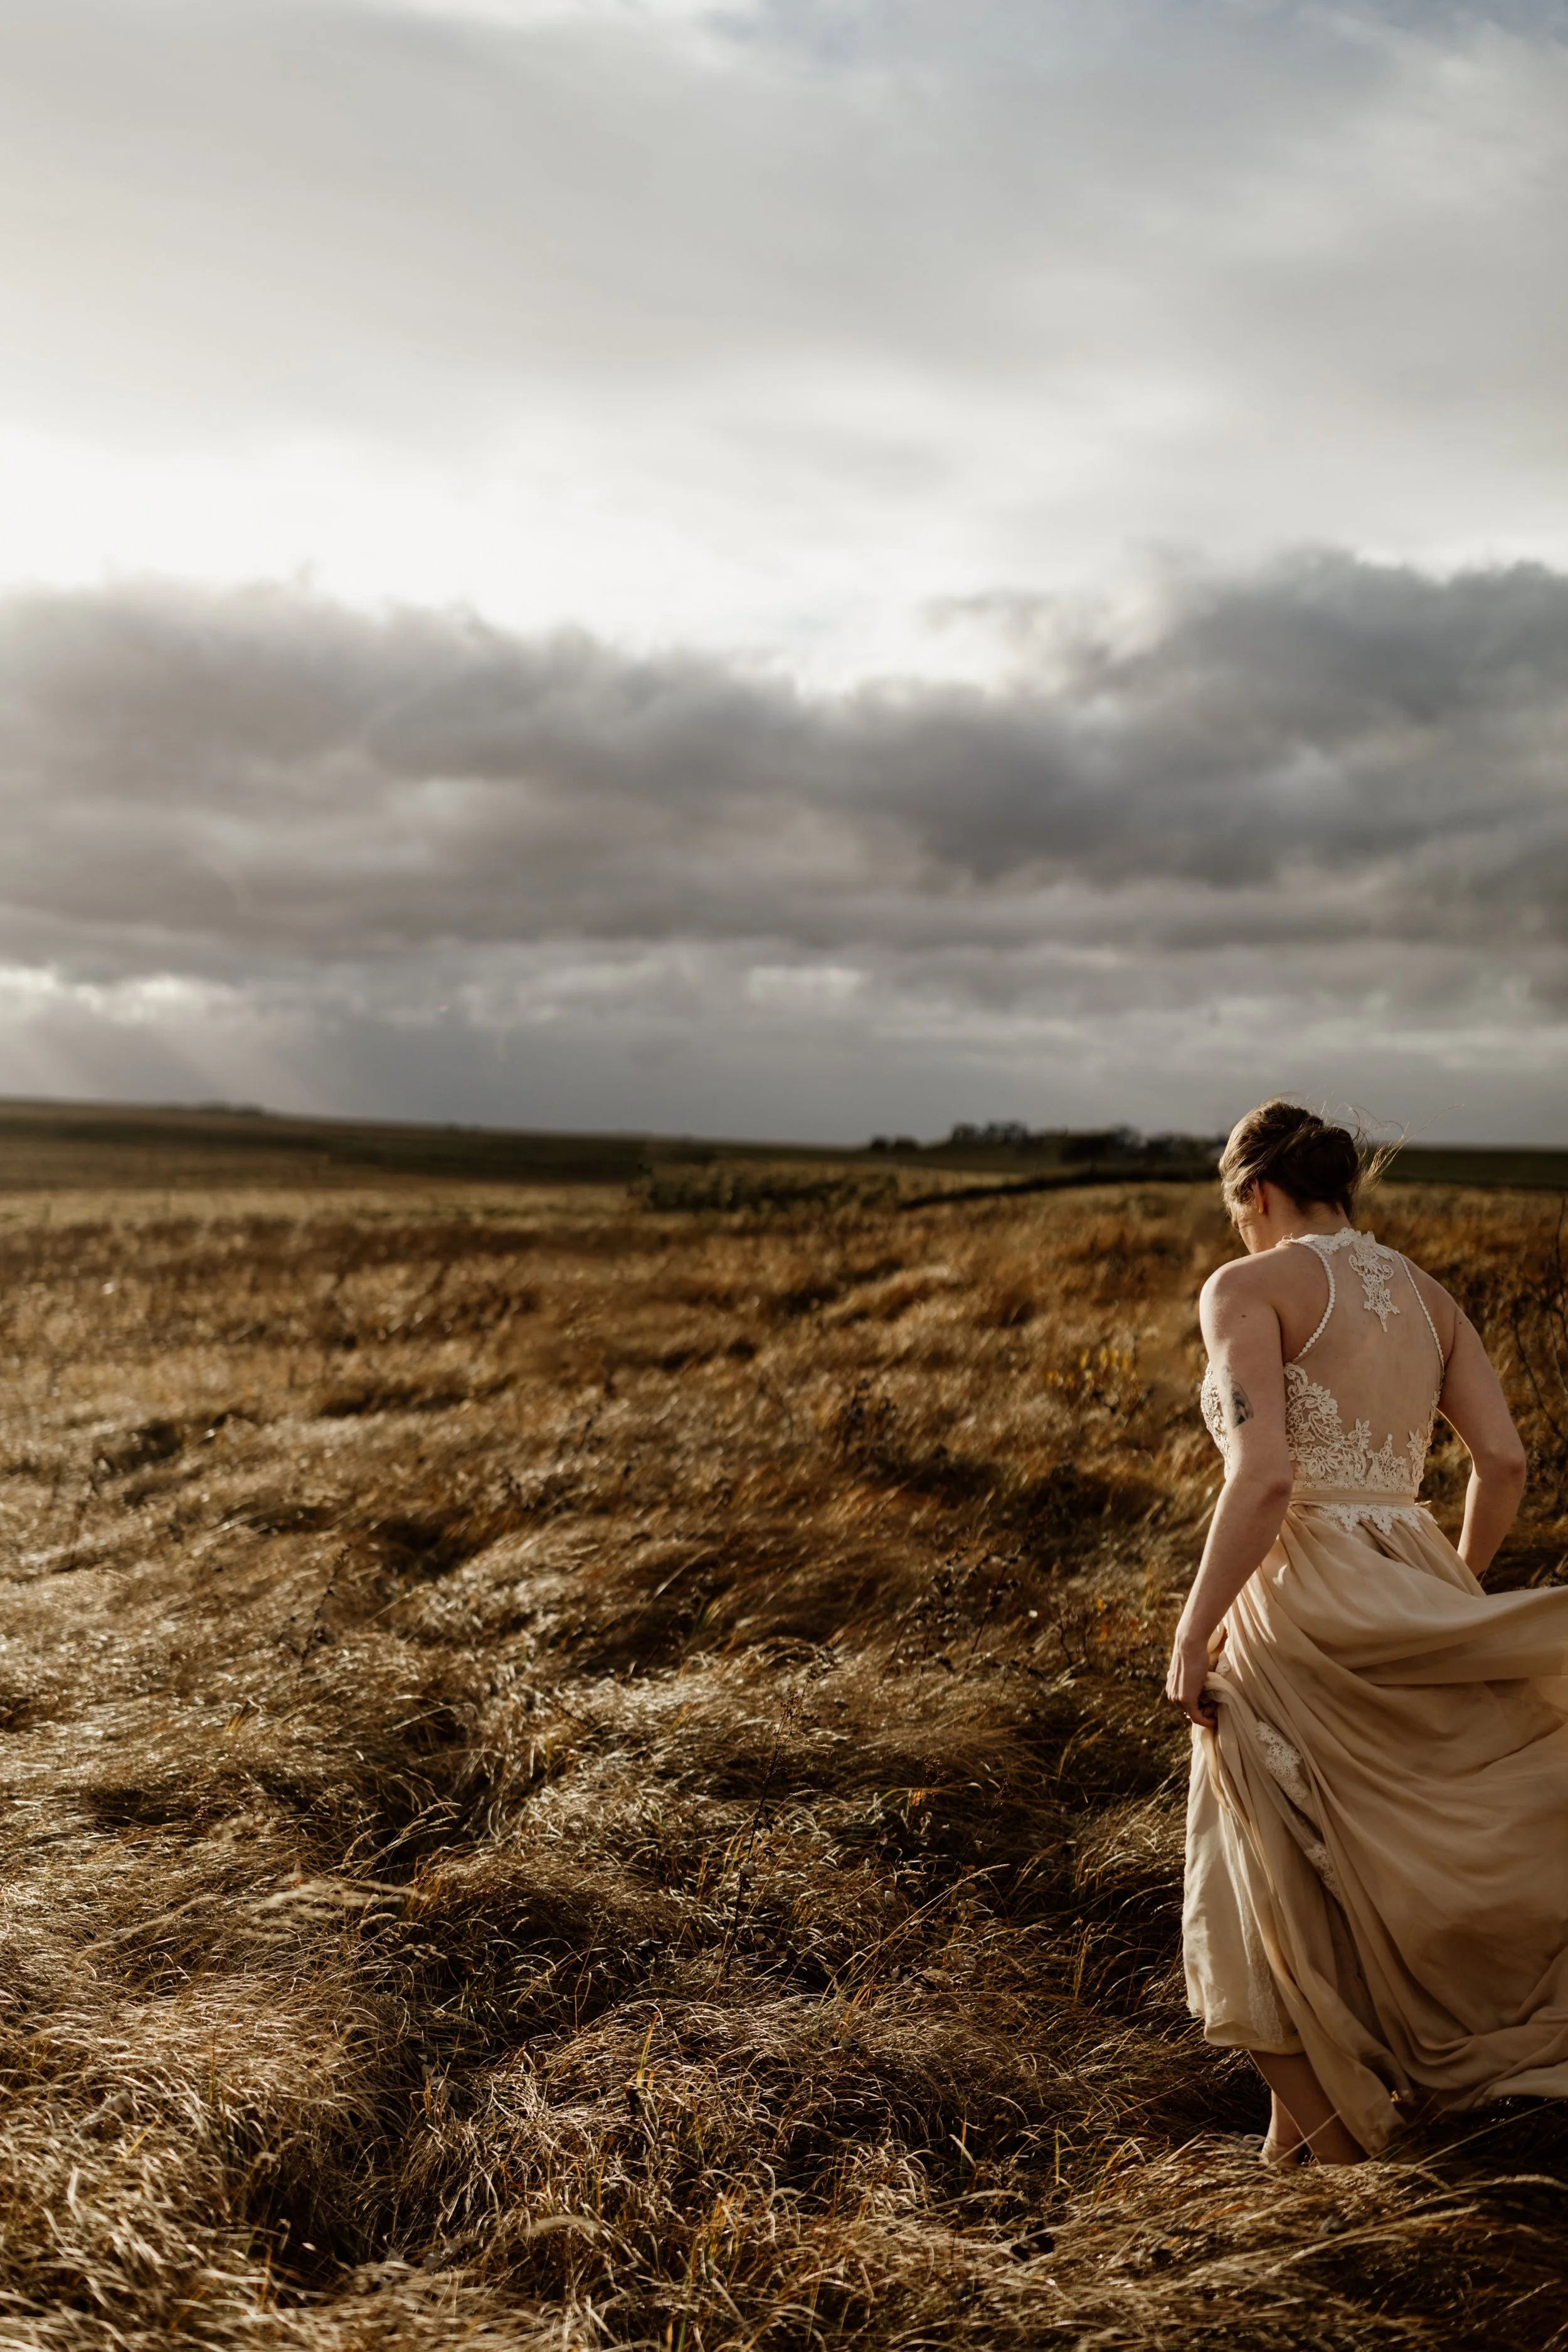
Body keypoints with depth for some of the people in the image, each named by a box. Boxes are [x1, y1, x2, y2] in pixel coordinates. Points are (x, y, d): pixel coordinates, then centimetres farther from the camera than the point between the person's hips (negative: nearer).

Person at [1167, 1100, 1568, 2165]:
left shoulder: (1250, 1287, -8)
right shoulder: (1426, 1294, 11)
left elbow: (1263, 1477, -19)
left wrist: (1192, 1635, -12)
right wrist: (1458, 1587, 21)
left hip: (1298, 1602, -6)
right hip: (1406, 1593, 6)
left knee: (1281, 1895, 9)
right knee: (1405, 1878, 20)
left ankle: (1324, 2140, 17)